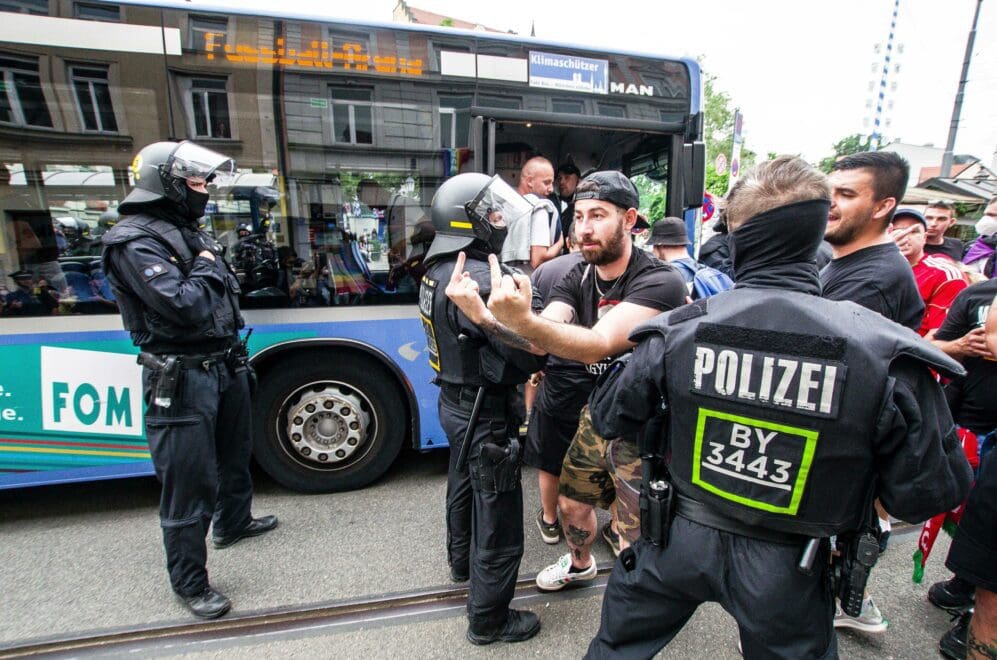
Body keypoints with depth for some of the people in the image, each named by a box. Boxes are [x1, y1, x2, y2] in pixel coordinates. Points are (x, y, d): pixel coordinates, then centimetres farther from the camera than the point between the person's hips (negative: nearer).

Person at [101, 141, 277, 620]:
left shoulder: (189, 233, 11)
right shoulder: (135, 242, -16)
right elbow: (184, 307, -28)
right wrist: (207, 266, -12)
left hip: (224, 367, 9)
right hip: (182, 380, -9)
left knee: (234, 455, 26)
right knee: (189, 486, 2)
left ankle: (233, 523, 50)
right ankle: (190, 583, 21)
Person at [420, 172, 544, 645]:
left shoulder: (441, 269, 1)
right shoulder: (479, 280, -27)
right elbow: (528, 355, -28)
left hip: (456, 402, 10)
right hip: (485, 414, -10)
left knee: (464, 486, 31)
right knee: (498, 520, 8)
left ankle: (461, 561, 56)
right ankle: (489, 620, 28)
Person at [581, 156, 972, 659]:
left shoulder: (676, 331, -18)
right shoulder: (887, 354, -19)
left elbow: (608, 418, -7)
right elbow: (926, 493, -11)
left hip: (677, 541, 0)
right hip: (787, 568, 1)